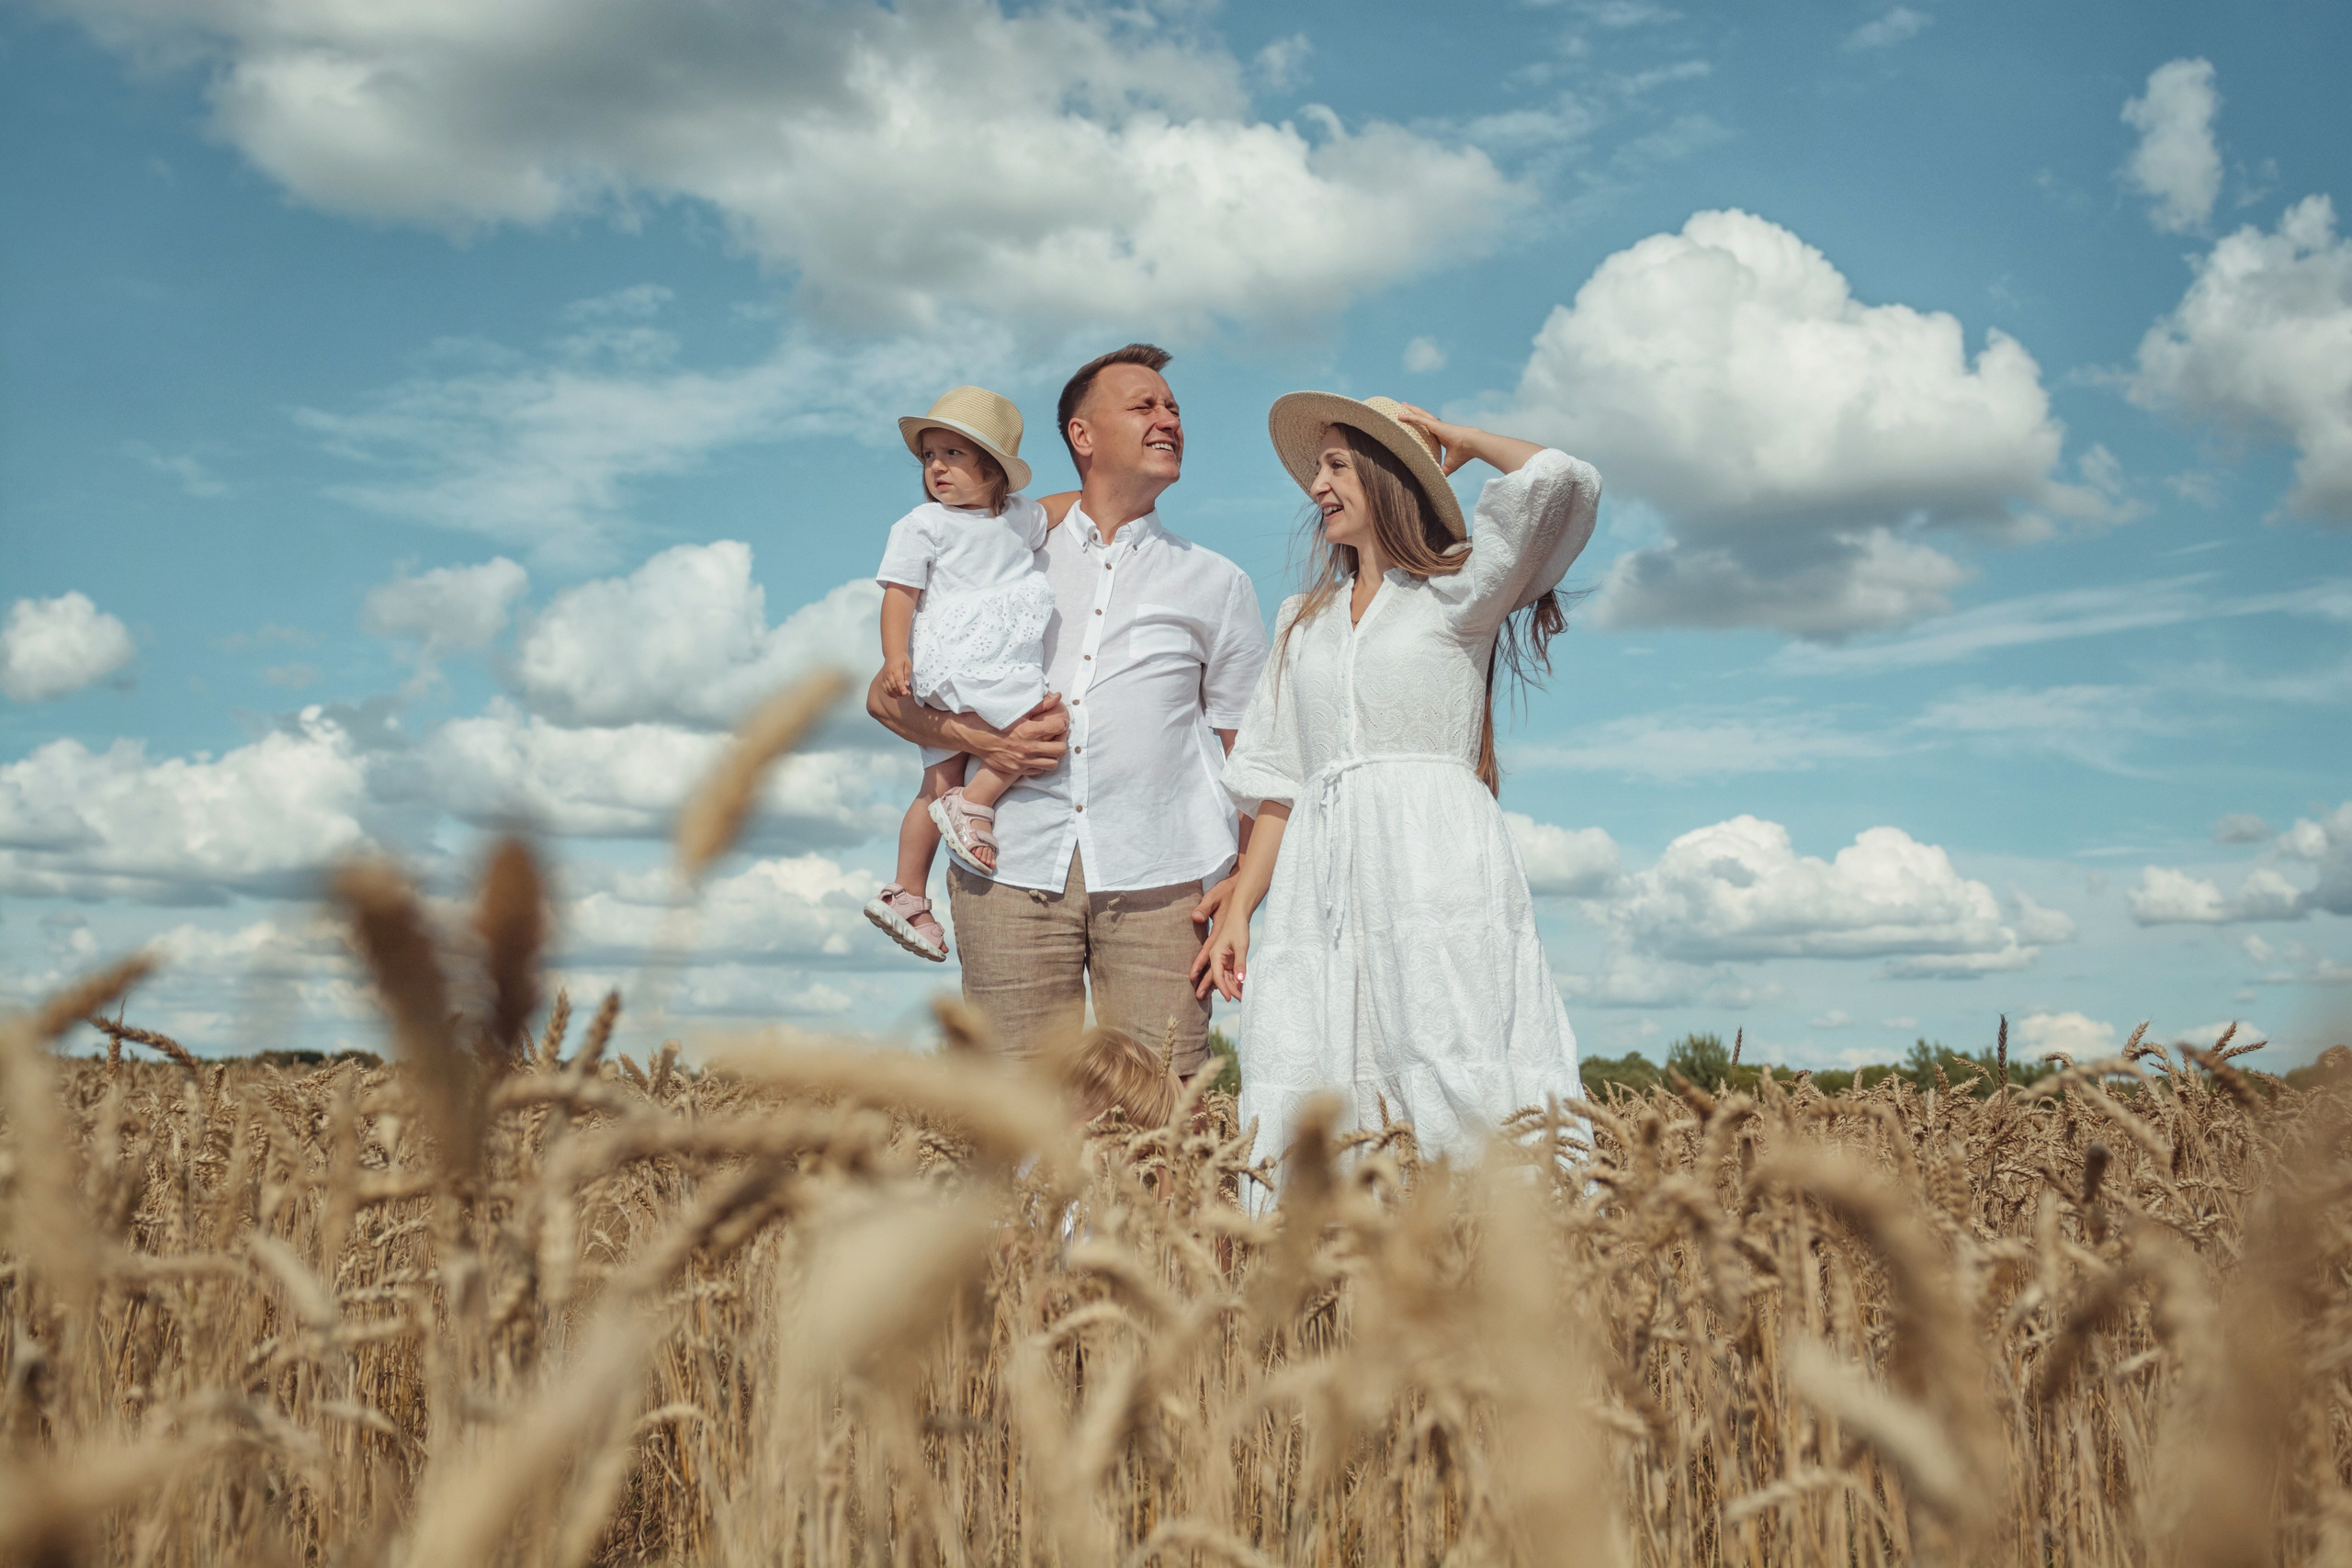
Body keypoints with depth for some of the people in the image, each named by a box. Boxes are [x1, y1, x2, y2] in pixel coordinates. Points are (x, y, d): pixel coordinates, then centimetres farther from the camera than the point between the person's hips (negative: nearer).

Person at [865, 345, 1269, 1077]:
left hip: (1159, 879, 0)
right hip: (1013, 870, 0)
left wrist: (1250, 880, -3)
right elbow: (886, 694, 18)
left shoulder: (1215, 584, 18)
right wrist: (975, 737, -2)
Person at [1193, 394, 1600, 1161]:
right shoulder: (1304, 620, 24)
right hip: (1321, 881, 5)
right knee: (1300, 1123, -6)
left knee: (1465, 1108, -14)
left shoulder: (1457, 594, 8)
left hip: (1439, 866, -4)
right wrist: (1237, 911, 11)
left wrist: (1456, 438, 10)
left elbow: (1559, 478, -8)